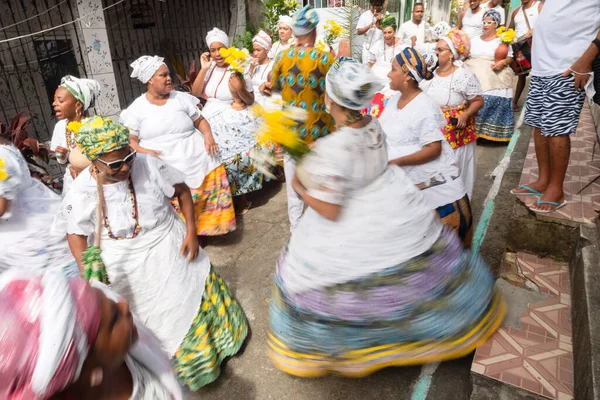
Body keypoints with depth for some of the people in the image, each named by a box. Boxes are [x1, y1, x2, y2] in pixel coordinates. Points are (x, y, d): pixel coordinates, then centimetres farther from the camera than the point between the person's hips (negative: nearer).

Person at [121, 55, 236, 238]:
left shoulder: (181, 98, 10)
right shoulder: (137, 108, 5)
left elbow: (200, 121, 16)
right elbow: (130, 140, 6)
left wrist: (208, 135, -5)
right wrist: (142, 151, -15)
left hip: (199, 162, 2)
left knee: (208, 201, -2)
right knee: (178, 211, -9)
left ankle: (205, 228, 20)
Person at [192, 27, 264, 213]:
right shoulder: (210, 68, 6)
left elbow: (250, 100, -2)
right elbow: (196, 92, -1)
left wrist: (240, 89, -22)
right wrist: (203, 69, -8)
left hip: (234, 123, -4)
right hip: (211, 122, 4)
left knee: (236, 158, -5)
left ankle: (241, 198, 16)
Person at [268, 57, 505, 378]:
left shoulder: (331, 150, -32)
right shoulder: (374, 124, -10)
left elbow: (330, 211, -24)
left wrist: (300, 188, -8)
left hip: (353, 232, -6)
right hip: (395, 209, 7)